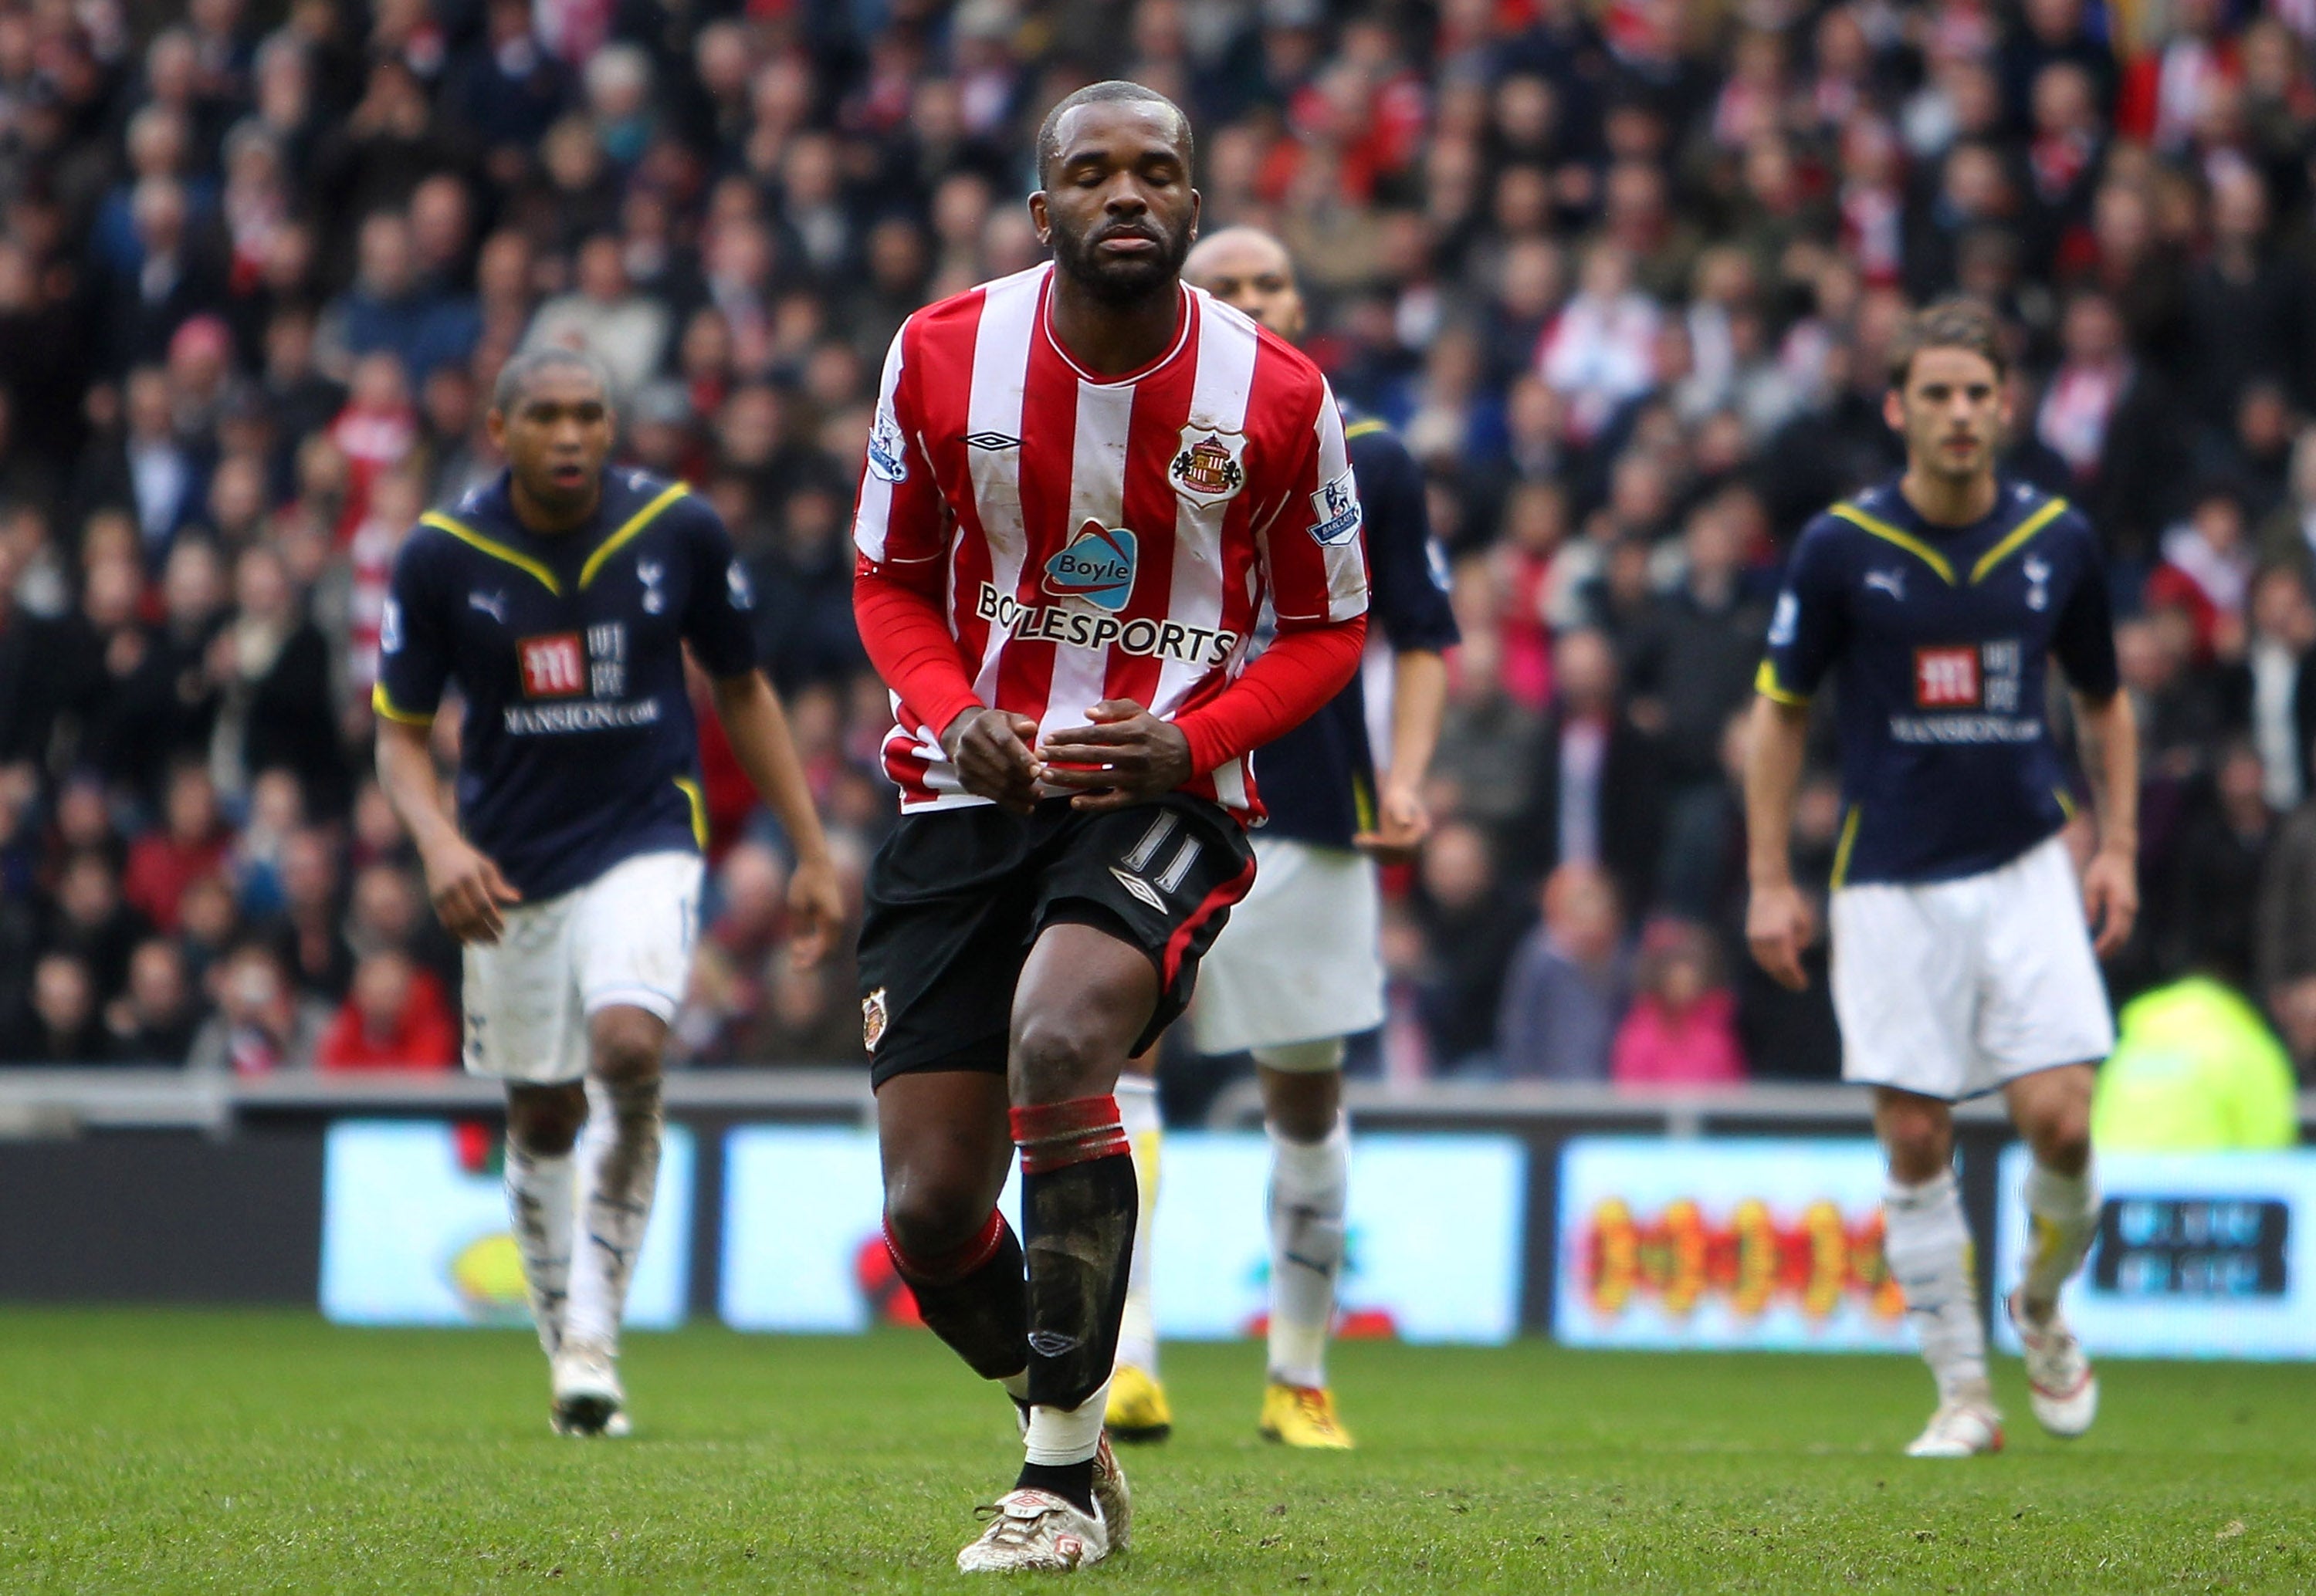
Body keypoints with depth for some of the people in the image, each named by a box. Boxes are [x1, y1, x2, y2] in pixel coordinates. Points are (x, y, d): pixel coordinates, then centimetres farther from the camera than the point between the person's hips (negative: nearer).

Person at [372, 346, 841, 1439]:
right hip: (511, 866, 1)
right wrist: (440, 842, -19)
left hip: (645, 843, -1)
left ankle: (595, 1331, -17)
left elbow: (743, 693, 8)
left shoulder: (680, 532, -5)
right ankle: (566, 1351, 27)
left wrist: (812, 854, 6)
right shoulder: (440, 558, -7)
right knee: (542, 1117, 8)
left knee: (629, 1050, -25)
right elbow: (399, 733, 1)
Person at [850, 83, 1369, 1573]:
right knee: (932, 1213, -4)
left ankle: (1061, 1480, -19)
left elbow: (1328, 628, 6)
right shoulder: (943, 358, -3)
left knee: (1059, 1044, -32)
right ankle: (1066, 1428, 28)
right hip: (973, 787, 3)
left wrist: (1187, 742, -13)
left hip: (1163, 796, -3)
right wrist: (952, 716, -9)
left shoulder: (1277, 398, -6)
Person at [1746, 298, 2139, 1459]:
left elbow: (2103, 700, 15)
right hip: (1892, 884, -1)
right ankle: (1963, 1393, 9)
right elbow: (1780, 709, 4)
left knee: (2058, 1120, -10)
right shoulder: (1840, 547, -5)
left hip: (2026, 870, 1)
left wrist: (2118, 847, 6)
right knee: (1915, 1143, -2)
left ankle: (2044, 1306, 20)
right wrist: (1769, 882, 1)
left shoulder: (2059, 541, 1)